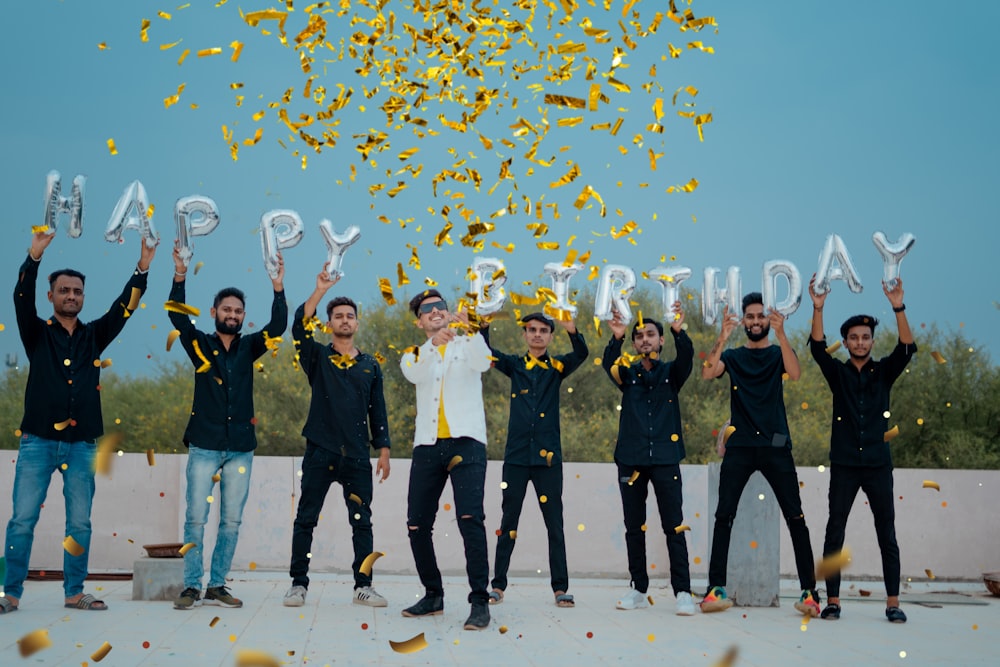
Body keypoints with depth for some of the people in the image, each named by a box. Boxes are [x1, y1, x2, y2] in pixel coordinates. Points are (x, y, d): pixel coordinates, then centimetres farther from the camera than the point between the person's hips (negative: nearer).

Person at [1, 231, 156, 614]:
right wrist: (35, 256, -24)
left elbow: (124, 307, 3)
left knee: (80, 523, 4)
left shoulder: (94, 336, 12)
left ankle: (75, 593, 12)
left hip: (81, 444, 2)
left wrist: (142, 269, -9)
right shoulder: (37, 333, 5)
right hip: (38, 441, -2)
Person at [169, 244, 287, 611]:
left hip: (241, 449, 3)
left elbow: (277, 326, -5)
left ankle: (217, 586, 12)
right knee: (196, 518, -3)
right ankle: (192, 587, 4)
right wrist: (180, 278, -24)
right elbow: (178, 317, -12)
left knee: (231, 522, 5)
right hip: (204, 447, -2)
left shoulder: (248, 347, 8)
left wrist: (278, 289, -17)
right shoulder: (200, 344, 3)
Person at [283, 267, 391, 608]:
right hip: (320, 452, -2)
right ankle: (298, 584, 10)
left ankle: (363, 586, 9)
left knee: (362, 522, 2)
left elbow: (378, 411, 13)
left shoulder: (370, 365, 12)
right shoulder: (317, 357, 6)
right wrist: (321, 289, -18)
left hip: (357, 455, 2)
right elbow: (300, 326, -13)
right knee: (306, 519, 1)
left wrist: (383, 450, 5)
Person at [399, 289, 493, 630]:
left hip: (466, 441, -3)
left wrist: (467, 328, -29)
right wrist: (433, 343, -27)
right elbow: (415, 375, -8)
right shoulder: (415, 355, 17)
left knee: (470, 518, -18)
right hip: (427, 446, 4)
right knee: (417, 525, 4)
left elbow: (483, 363, -13)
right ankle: (433, 595, 20)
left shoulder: (467, 345, 12)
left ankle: (480, 600, -15)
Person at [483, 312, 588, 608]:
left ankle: (560, 587, 7)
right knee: (509, 522, 6)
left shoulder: (556, 367, 6)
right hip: (516, 455, 1)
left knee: (554, 523, 2)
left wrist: (572, 329, -31)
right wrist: (485, 324, -23)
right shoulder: (514, 365, 9)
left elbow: (581, 354, -12)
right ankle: (498, 585, 13)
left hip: (548, 456, 0)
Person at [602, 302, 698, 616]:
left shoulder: (671, 373, 7)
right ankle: (638, 589, 15)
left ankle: (683, 592, -1)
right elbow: (608, 365, -13)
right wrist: (616, 338, -32)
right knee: (634, 528, 7)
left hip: (665, 458, -1)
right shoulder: (628, 373, 8)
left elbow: (687, 358, -14)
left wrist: (678, 331, -33)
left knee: (674, 527, -3)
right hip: (631, 459, 2)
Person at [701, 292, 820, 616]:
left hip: (775, 446, -1)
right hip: (739, 447, 1)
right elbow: (707, 373, -9)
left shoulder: (779, 353, 9)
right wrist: (723, 337, -21)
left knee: (795, 518, -5)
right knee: (723, 516, -5)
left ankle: (810, 591, -1)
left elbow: (795, 373, -14)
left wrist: (780, 333, -25)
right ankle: (716, 588, -2)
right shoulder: (732, 356, 12)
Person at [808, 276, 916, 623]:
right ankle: (832, 601, 6)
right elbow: (817, 347, -11)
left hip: (878, 464, 0)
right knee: (834, 533, 0)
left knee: (887, 535, 2)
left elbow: (907, 348, -11)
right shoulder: (837, 373, 5)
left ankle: (893, 603, 6)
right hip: (844, 465, 0)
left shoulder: (884, 372, 6)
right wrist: (818, 309, -25)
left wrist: (898, 308, -24)